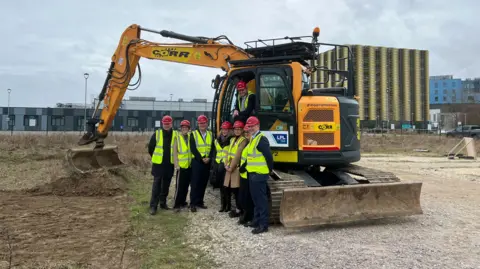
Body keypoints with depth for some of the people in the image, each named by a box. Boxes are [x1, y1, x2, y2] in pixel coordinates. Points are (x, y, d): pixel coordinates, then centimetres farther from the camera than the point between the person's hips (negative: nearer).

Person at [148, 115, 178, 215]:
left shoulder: (175, 135, 0)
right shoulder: (156, 134, -4)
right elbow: (150, 148, 6)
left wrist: (173, 158, 12)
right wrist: (156, 158, 10)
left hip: (170, 164, 2)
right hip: (158, 164, -2)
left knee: (166, 184, 11)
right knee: (157, 184, -4)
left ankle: (163, 202, 24)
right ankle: (153, 205, -1)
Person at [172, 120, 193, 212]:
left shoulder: (190, 137, 6)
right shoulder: (177, 138, -3)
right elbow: (175, 152, -5)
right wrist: (176, 164, -11)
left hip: (190, 165, 4)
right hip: (181, 165, -4)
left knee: (186, 185, 12)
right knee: (179, 186, -5)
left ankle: (182, 202, 25)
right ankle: (176, 205, -1)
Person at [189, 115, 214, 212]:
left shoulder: (210, 134, 11)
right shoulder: (193, 134, -1)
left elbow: (212, 148, 5)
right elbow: (193, 149, -8)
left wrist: (209, 158, -11)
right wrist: (201, 158, -15)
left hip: (207, 162, 4)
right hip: (197, 161, -4)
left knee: (203, 183, 7)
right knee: (195, 183, -4)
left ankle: (200, 201, 17)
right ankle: (193, 203, 0)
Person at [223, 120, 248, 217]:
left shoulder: (243, 141, -10)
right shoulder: (232, 139, 16)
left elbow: (238, 156, -15)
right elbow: (228, 153, 13)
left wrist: (231, 167, -15)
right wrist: (226, 165, 0)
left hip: (236, 168, -7)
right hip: (229, 168, 7)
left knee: (236, 190, -5)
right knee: (227, 188, 11)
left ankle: (239, 209, 3)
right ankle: (228, 205, 24)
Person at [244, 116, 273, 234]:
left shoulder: (261, 139, -16)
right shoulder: (253, 139, 15)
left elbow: (268, 156, -18)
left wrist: (270, 170, -9)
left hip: (259, 174, -10)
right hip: (253, 173, 10)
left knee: (261, 199, -6)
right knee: (255, 198, 17)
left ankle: (263, 225, -1)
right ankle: (256, 221, 28)